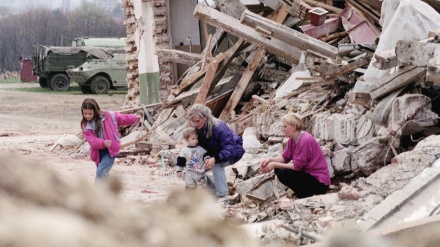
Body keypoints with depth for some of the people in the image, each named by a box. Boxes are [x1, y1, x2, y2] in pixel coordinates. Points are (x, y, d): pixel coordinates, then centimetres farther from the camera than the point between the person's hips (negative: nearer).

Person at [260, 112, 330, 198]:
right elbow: (285, 157, 6)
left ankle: (307, 196, -4)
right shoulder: (292, 139, 4)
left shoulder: (305, 140, -24)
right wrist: (270, 159, -12)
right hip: (308, 173, 9)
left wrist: (274, 164, -20)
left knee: (283, 174, -20)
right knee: (278, 169, 6)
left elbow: (297, 166, -22)